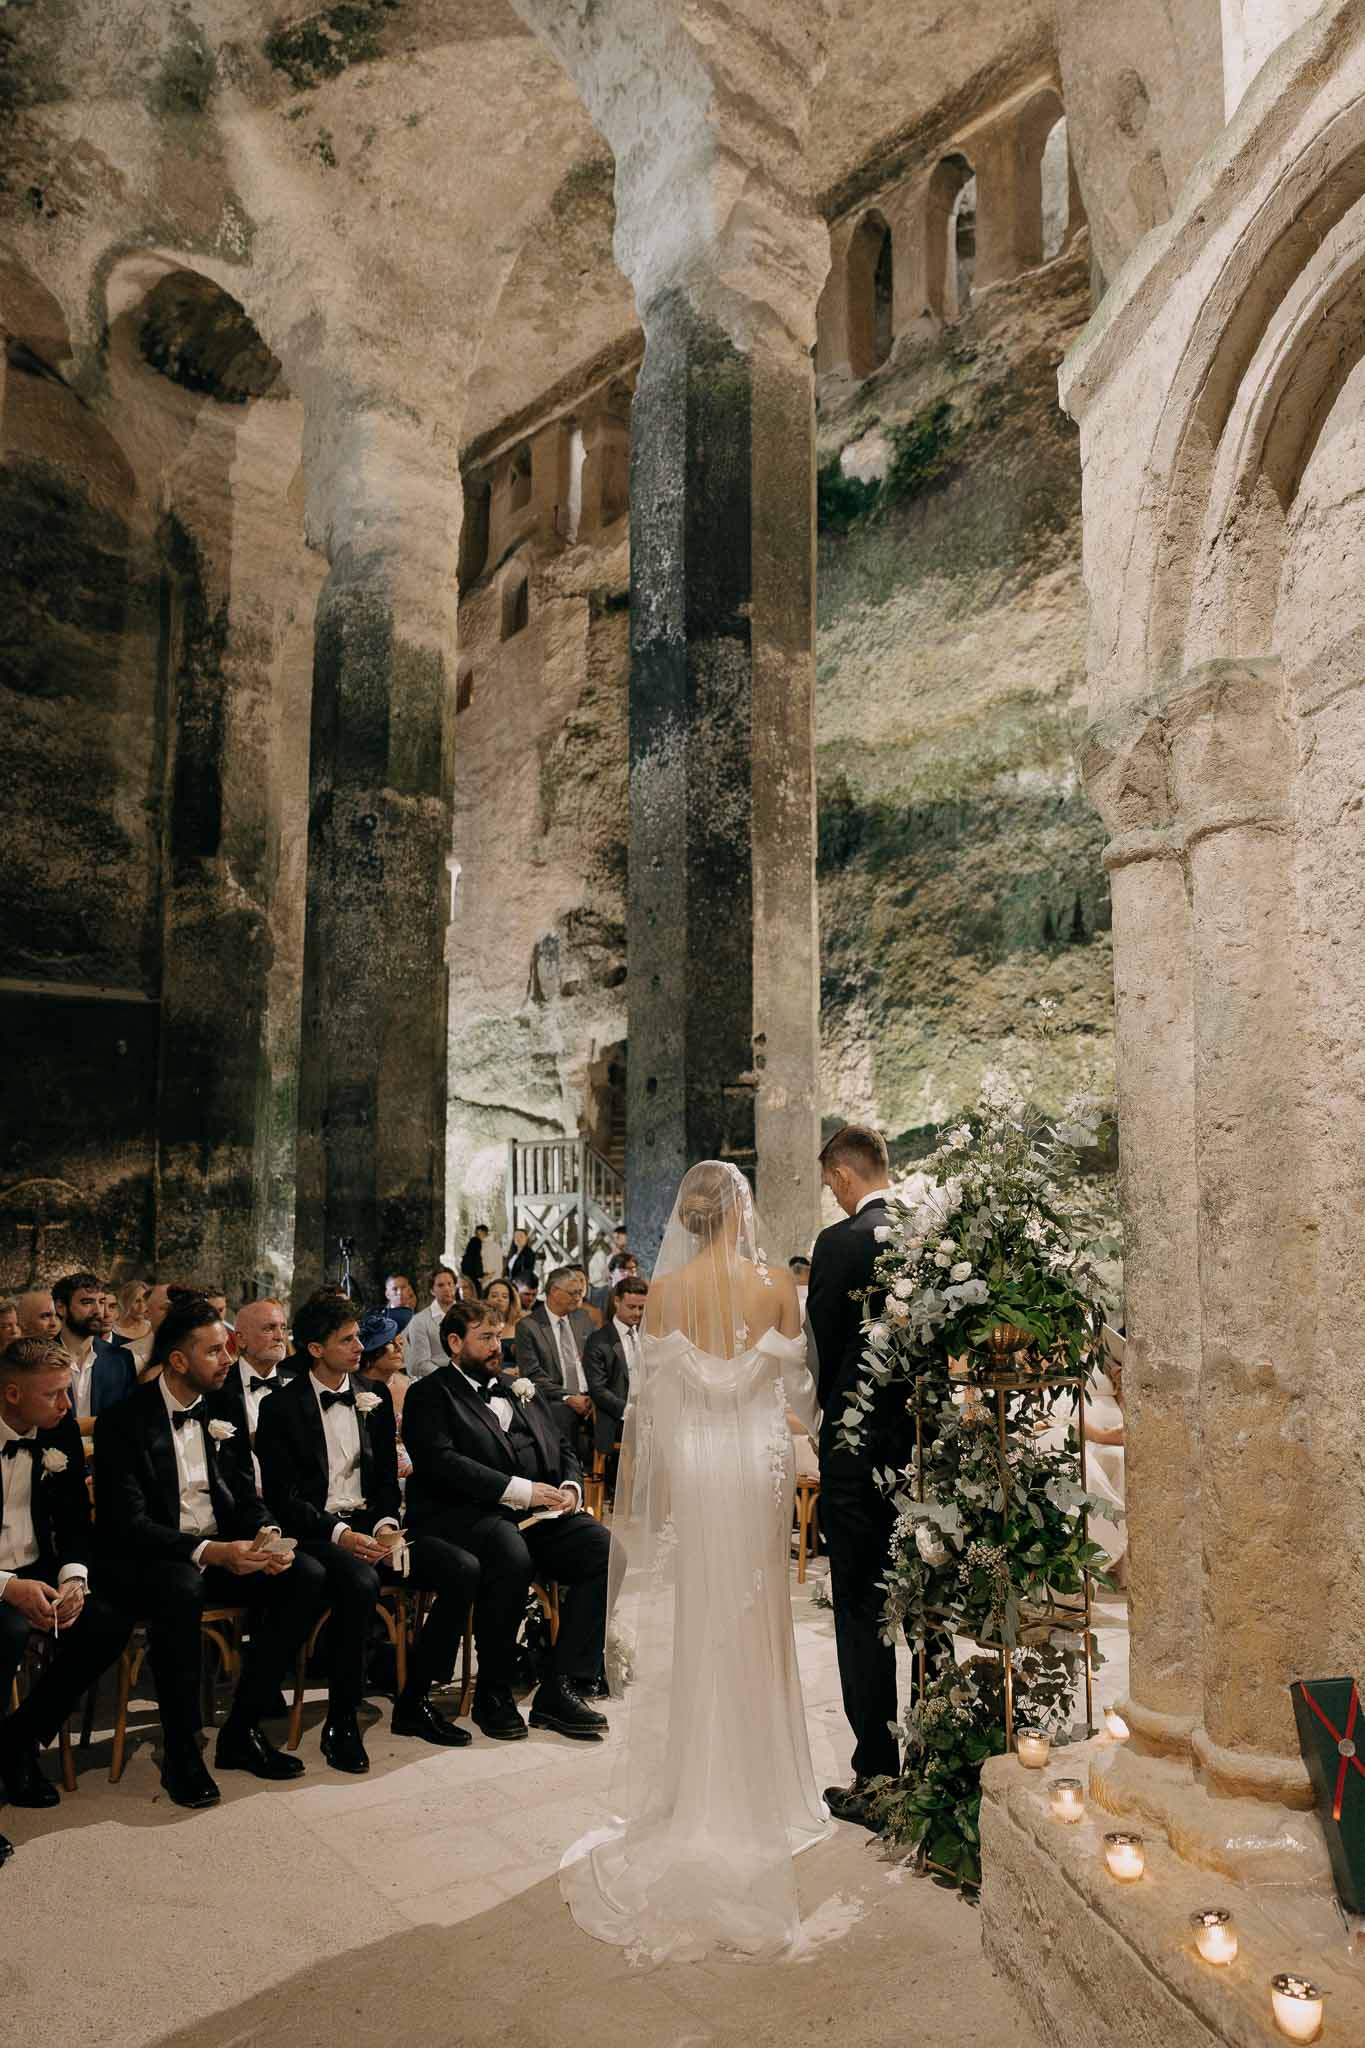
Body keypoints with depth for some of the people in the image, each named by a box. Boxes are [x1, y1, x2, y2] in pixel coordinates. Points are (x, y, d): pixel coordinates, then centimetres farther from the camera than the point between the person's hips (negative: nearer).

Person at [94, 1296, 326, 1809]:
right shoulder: (124, 1421, -11)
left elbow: (246, 1497, 10)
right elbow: (127, 1522, -19)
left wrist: (265, 1535, -14)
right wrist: (209, 1552, -31)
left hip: (222, 1551, 6)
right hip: (146, 1560, -6)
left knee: (307, 1576, -16)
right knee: (180, 1588, -39)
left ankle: (242, 1729, -6)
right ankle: (180, 1749, -20)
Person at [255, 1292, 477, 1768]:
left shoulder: (374, 1398, 13)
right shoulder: (281, 1408, -3)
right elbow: (281, 1497, -8)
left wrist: (387, 1524, -6)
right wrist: (340, 1535, -20)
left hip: (371, 1525, 5)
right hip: (315, 1533, -5)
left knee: (463, 1569, -16)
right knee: (360, 1583, -38)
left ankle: (413, 1702, -2)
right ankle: (341, 1722, -18)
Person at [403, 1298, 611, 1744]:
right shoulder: (430, 1395, 5)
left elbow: (563, 1448, 24)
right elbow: (441, 1461, -12)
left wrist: (571, 1487, 1)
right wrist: (520, 1490, -17)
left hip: (538, 1518, 6)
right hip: (468, 1516, -6)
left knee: (605, 1549, -19)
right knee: (511, 1557, -37)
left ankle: (561, 1689, -16)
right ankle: (493, 1694, -16)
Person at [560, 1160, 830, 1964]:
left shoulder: (666, 1288, -7)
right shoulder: (778, 1285, -7)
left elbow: (653, 1391, -3)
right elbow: (798, 1385, 0)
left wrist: (637, 1486, 7)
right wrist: (810, 1407, 23)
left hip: (692, 1462, 0)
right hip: (759, 1463, 0)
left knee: (694, 1628, 11)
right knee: (756, 1623, 12)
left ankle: (697, 1789, 19)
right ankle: (758, 1791, 22)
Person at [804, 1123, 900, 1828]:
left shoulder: (841, 1242, -14)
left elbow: (823, 1346, -8)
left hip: (860, 1449, -6)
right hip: (929, 1442, 6)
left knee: (861, 1612, 5)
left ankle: (876, 1778, 12)